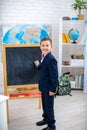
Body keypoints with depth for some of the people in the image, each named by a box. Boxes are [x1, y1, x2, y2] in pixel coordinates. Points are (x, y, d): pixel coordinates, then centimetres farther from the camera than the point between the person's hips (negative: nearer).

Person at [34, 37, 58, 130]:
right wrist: (38, 65, 2)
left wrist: (53, 89, -21)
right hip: (44, 87, 9)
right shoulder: (44, 57, 7)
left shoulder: (51, 59, -23)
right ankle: (46, 119, 43)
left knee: (49, 107, 6)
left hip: (49, 88, -9)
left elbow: (54, 75, -23)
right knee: (45, 105, 23)